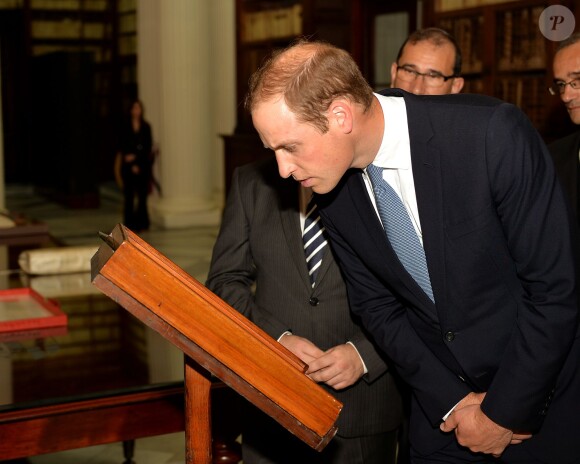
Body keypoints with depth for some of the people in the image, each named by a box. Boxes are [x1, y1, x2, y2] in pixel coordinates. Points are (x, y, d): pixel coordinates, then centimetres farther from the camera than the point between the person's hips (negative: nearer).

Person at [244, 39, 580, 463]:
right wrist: (449, 403, -6)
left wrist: (504, 412, -15)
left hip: (544, 394, -3)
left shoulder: (492, 134, -25)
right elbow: (376, 305, 2)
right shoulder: (333, 193, -9)